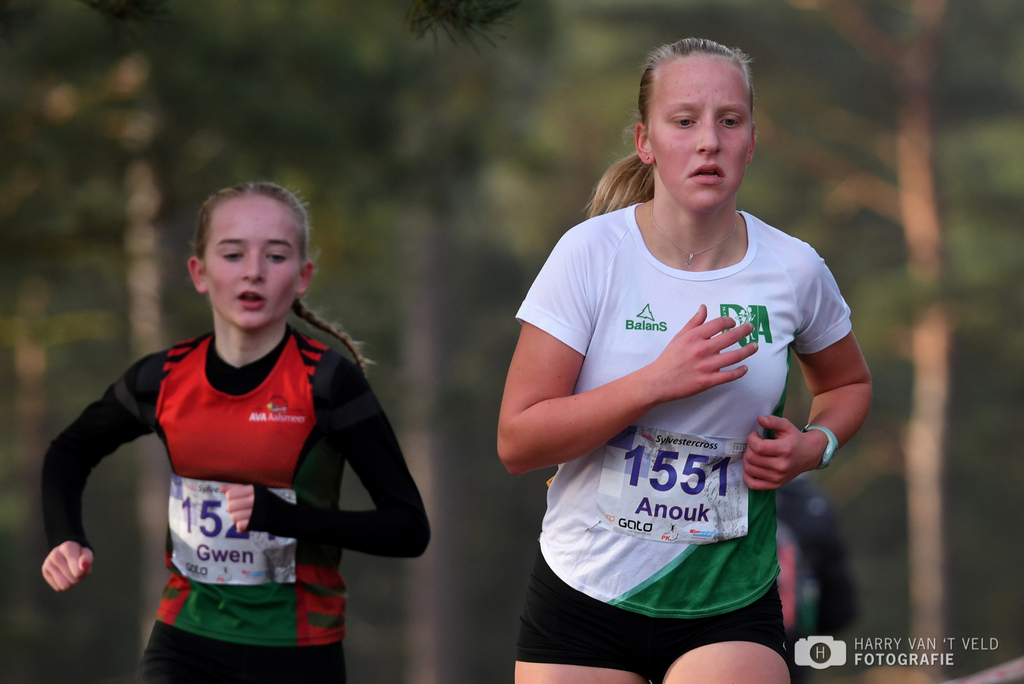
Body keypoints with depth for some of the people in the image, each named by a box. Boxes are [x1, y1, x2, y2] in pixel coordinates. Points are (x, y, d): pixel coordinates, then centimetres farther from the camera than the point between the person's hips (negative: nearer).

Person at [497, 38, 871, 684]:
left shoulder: (795, 270, -2)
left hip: (730, 610, 1)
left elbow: (849, 383, 21)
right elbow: (516, 442, -13)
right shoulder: (591, 253, -9)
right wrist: (659, 382, -23)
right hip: (584, 598, 0)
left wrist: (816, 445, -2)